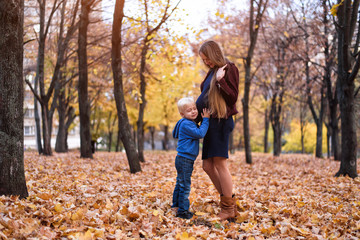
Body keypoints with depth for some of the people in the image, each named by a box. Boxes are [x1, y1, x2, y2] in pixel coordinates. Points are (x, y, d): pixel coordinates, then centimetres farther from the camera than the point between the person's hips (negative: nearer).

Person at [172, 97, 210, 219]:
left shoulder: (189, 123, 14)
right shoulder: (186, 124, -19)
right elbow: (200, 133, -24)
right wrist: (205, 119, -16)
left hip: (182, 159, 11)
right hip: (184, 160, -11)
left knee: (180, 183, 21)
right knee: (185, 185, -7)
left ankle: (176, 205, 33)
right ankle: (182, 210, -2)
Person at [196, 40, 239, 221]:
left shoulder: (229, 69, -5)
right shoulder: (212, 72, 19)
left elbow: (233, 97, -12)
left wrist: (220, 80, -20)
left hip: (221, 121, -9)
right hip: (210, 122, 9)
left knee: (220, 164, -10)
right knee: (208, 166, 7)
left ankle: (228, 209, -3)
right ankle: (229, 201, 15)